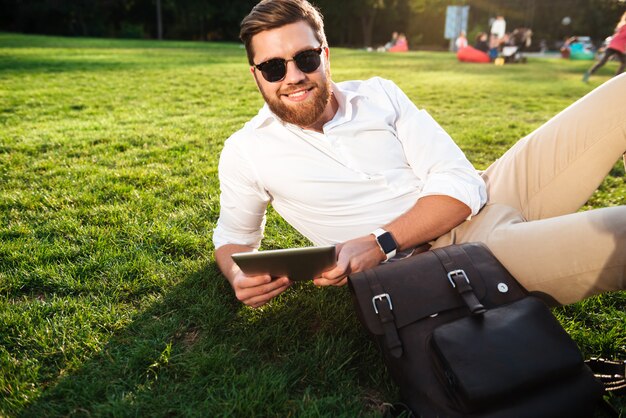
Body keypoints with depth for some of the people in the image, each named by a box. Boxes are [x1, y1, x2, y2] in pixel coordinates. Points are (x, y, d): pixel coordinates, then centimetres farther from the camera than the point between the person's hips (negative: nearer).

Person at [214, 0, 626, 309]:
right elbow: (234, 234, 16)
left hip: (481, 202, 5)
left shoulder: (379, 93, 5)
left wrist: (379, 242, -20)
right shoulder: (246, 151, 3)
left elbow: (462, 186, -2)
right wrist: (238, 276, -10)